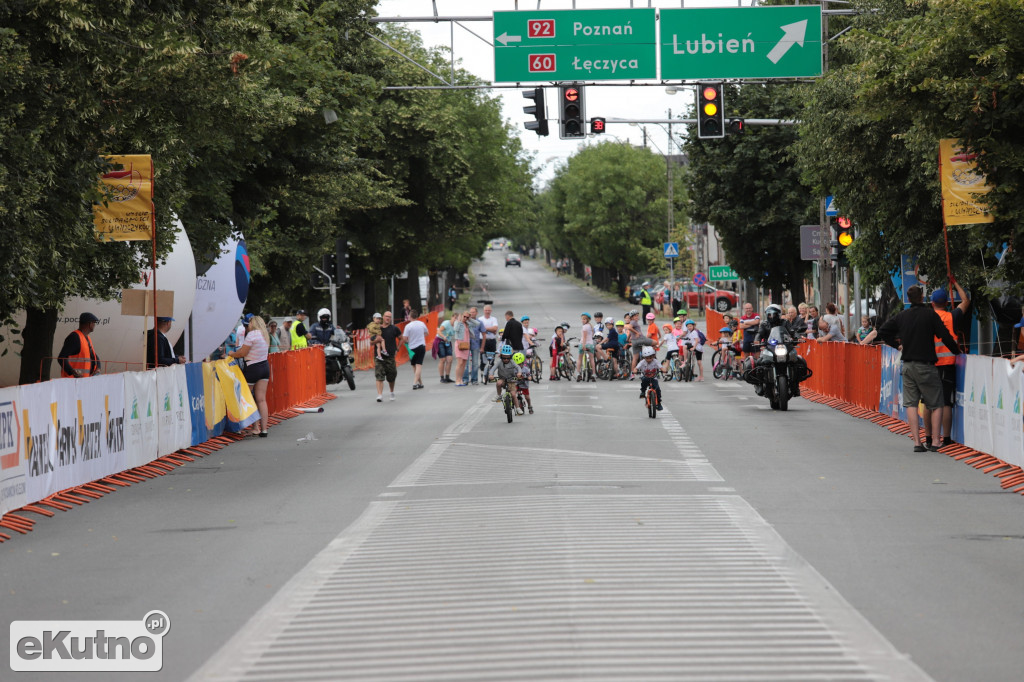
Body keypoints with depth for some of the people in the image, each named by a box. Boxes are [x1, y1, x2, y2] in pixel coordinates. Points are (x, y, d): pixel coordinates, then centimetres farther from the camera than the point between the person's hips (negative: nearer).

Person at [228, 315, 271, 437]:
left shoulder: (252, 334, -14)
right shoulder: (265, 335, 11)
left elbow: (242, 353, -13)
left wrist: (232, 354, 5)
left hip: (252, 368, -7)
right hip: (265, 366, 7)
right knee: (261, 399, 4)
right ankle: (264, 429, -1)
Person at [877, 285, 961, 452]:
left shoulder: (902, 316, 5)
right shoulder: (930, 314, -7)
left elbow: (882, 331, 10)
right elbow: (945, 336, -9)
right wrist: (956, 351, 6)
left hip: (908, 365, 4)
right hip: (926, 366, -4)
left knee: (911, 404, 5)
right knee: (936, 404, 5)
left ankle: (917, 442, -1)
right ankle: (935, 442, 1)